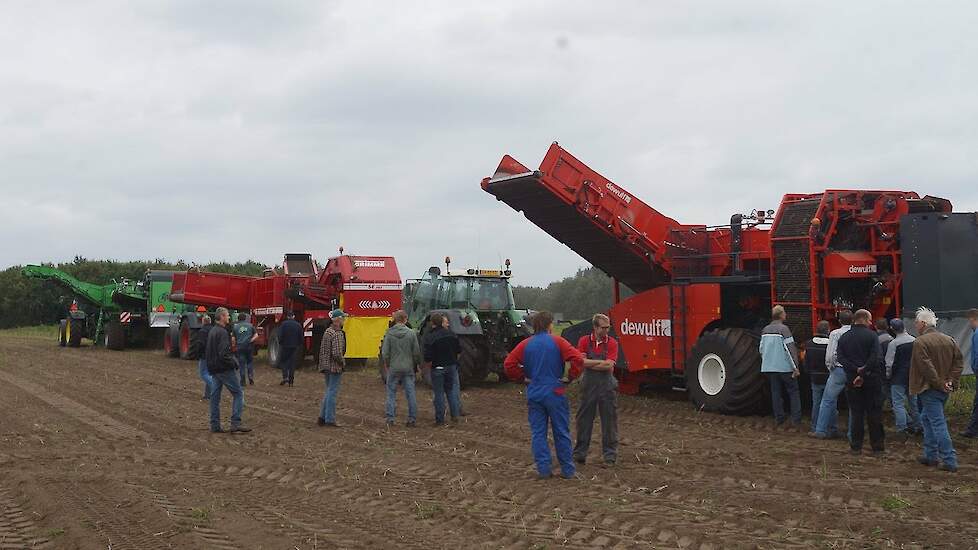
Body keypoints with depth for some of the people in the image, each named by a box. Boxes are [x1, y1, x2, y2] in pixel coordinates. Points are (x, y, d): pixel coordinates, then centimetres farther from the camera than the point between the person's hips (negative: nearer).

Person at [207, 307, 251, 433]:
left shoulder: (212, 332, 13)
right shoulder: (223, 332, -17)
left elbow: (207, 351, 21)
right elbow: (224, 353, -24)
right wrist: (234, 363, -12)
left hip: (214, 369, 10)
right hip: (224, 369, -10)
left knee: (215, 396, 10)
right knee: (238, 394, -4)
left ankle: (215, 425, 12)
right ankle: (235, 423, -11)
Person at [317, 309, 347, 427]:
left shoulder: (327, 331, 11)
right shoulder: (337, 334, -19)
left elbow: (322, 350, 16)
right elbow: (337, 353, -26)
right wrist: (343, 361, -9)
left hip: (326, 367, 9)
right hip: (335, 367, -9)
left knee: (329, 391, 18)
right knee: (332, 392, -2)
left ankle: (322, 417, 20)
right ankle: (330, 420, 2)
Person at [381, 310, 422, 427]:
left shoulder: (389, 334, -7)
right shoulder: (411, 333, -5)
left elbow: (385, 352, -6)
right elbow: (417, 352, -2)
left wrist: (387, 365, 9)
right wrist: (416, 365, 13)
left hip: (394, 368, -1)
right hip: (408, 368, 1)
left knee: (391, 393, 9)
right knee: (410, 394, 6)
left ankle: (390, 419, 7)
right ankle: (412, 419, 7)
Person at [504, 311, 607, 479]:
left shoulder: (525, 344, 3)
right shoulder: (557, 341, -5)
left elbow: (509, 364, -3)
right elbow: (578, 360, -14)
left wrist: (523, 376, 9)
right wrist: (571, 377, 0)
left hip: (534, 394, 2)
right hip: (555, 393, -2)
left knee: (538, 433, 8)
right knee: (561, 432, 7)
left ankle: (543, 469, 5)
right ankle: (567, 470, 12)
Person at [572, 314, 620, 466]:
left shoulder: (612, 343, -2)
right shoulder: (584, 341, 0)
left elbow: (609, 366, -13)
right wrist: (601, 364, -14)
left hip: (607, 386, 0)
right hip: (588, 385, 0)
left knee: (609, 420, 4)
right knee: (584, 419, 7)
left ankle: (610, 454, 13)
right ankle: (580, 453, 17)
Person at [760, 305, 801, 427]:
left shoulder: (765, 330, 6)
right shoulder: (783, 329, -14)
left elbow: (761, 348, 13)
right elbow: (790, 349, -17)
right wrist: (795, 367, -14)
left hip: (769, 367, 6)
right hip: (785, 367, -6)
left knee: (776, 392, 12)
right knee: (793, 391, 5)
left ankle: (779, 419, 12)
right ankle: (796, 420, 1)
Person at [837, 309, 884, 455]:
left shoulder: (844, 337, 4)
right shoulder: (872, 335, -7)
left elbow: (840, 358, -7)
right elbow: (875, 358, -19)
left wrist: (856, 370, -13)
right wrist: (863, 373, -16)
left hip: (852, 381, 3)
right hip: (872, 380, -3)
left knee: (856, 414, 8)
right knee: (874, 414, 5)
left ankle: (856, 446, 9)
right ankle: (877, 447, 8)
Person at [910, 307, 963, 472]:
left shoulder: (920, 342, -14)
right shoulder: (949, 340, 9)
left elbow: (926, 367, -20)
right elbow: (959, 361, 5)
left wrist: (939, 384, -14)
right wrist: (951, 381, -1)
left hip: (930, 390, -8)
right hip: (944, 390, 8)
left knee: (938, 423, -6)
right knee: (927, 418, 20)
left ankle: (950, 461, -8)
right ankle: (930, 456, 24)